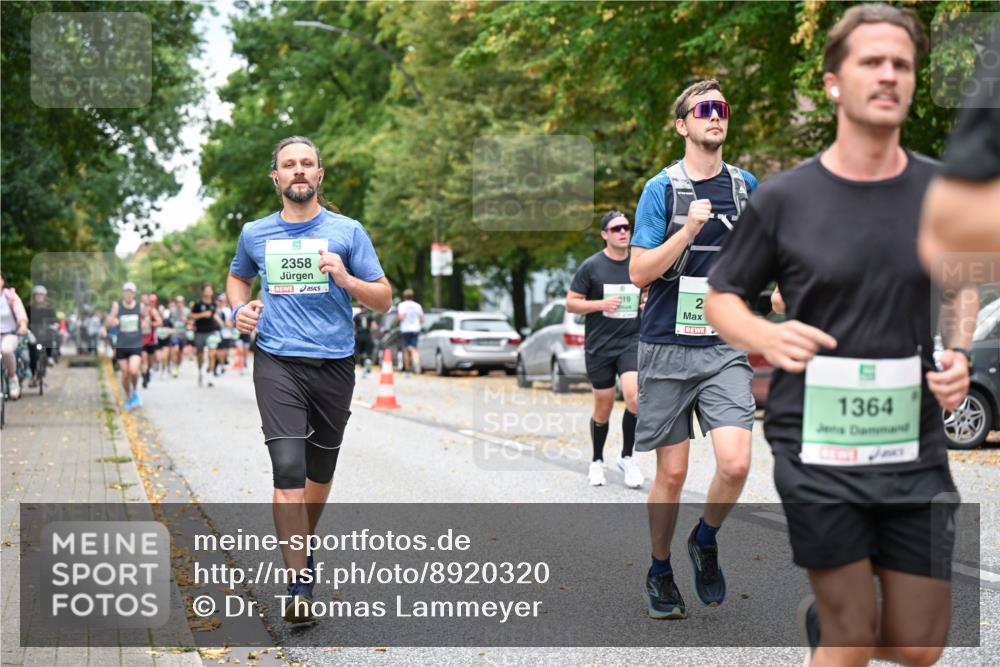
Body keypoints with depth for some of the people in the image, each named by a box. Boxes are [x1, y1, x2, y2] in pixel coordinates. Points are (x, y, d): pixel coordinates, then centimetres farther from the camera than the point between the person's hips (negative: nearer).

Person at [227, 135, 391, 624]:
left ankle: (303, 544, 40)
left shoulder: (348, 231, 2)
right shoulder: (254, 234, 8)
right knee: (288, 468, -15)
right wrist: (239, 308, 7)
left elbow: (384, 300, 2)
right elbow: (238, 276, 29)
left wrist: (345, 278, -16)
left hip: (334, 364, 1)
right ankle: (299, 585, -14)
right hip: (278, 363, -1)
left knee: (320, 470, 14)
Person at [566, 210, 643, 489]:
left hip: (631, 342, 1)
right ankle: (597, 461, 28)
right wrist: (601, 304, -17)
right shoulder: (591, 266, -4)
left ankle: (627, 457, 2)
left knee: (635, 397, -18)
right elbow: (571, 303, -2)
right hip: (599, 346, -1)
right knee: (603, 408, 6)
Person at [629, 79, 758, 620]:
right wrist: (687, 232, -20)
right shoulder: (661, 189, -2)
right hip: (667, 347, -2)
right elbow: (639, 273, -8)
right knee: (672, 473, 3)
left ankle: (705, 541, 16)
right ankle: (660, 572, 25)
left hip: (725, 347, 2)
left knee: (735, 464, -14)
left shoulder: (746, 186, 9)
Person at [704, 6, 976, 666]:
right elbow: (721, 297, 4)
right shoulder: (784, 199, -6)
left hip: (914, 448, 3)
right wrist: (768, 337, -16)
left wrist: (960, 353, 0)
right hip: (816, 448, -3)